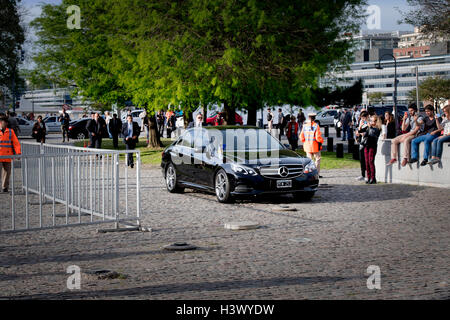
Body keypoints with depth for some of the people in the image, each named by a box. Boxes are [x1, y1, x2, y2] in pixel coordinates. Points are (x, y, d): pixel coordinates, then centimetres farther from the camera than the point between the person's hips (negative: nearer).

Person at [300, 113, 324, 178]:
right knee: (317, 159, 9)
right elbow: (318, 137, -17)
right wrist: (321, 141, 2)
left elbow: (301, 136, 3)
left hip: (307, 145, 4)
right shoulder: (316, 126, -13)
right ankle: (317, 174, 7)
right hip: (315, 146, -4)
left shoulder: (305, 126, -1)